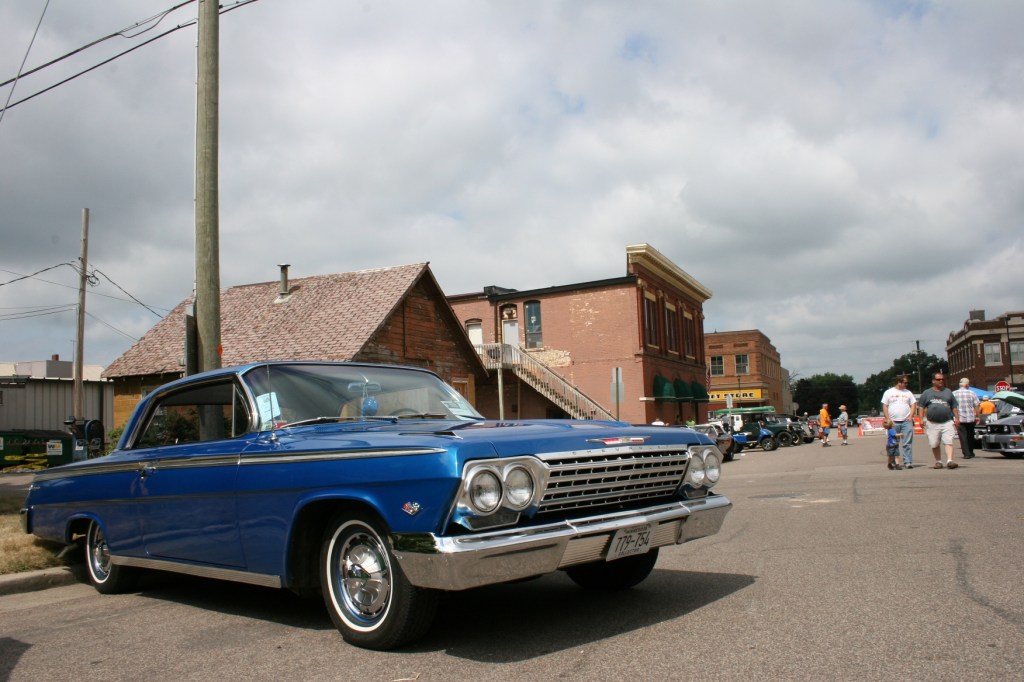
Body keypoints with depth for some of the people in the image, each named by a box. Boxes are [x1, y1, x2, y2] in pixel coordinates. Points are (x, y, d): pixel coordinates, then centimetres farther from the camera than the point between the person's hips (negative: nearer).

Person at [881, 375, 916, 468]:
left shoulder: (908, 393, 13)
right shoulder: (888, 392, 6)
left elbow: (913, 405, 13)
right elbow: (884, 407, 3)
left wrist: (910, 417, -2)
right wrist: (888, 420, -6)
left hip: (906, 421, 1)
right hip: (893, 422, -1)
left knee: (907, 443, -6)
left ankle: (908, 462, -7)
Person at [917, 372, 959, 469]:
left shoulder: (948, 392, 16)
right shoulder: (926, 393, 10)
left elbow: (954, 406, 16)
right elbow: (921, 407, 7)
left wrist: (957, 418, 6)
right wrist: (921, 419, -4)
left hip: (947, 422, 0)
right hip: (932, 423, 0)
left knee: (948, 442, -14)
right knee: (934, 444, 4)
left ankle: (949, 461, -22)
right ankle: (938, 462, 16)